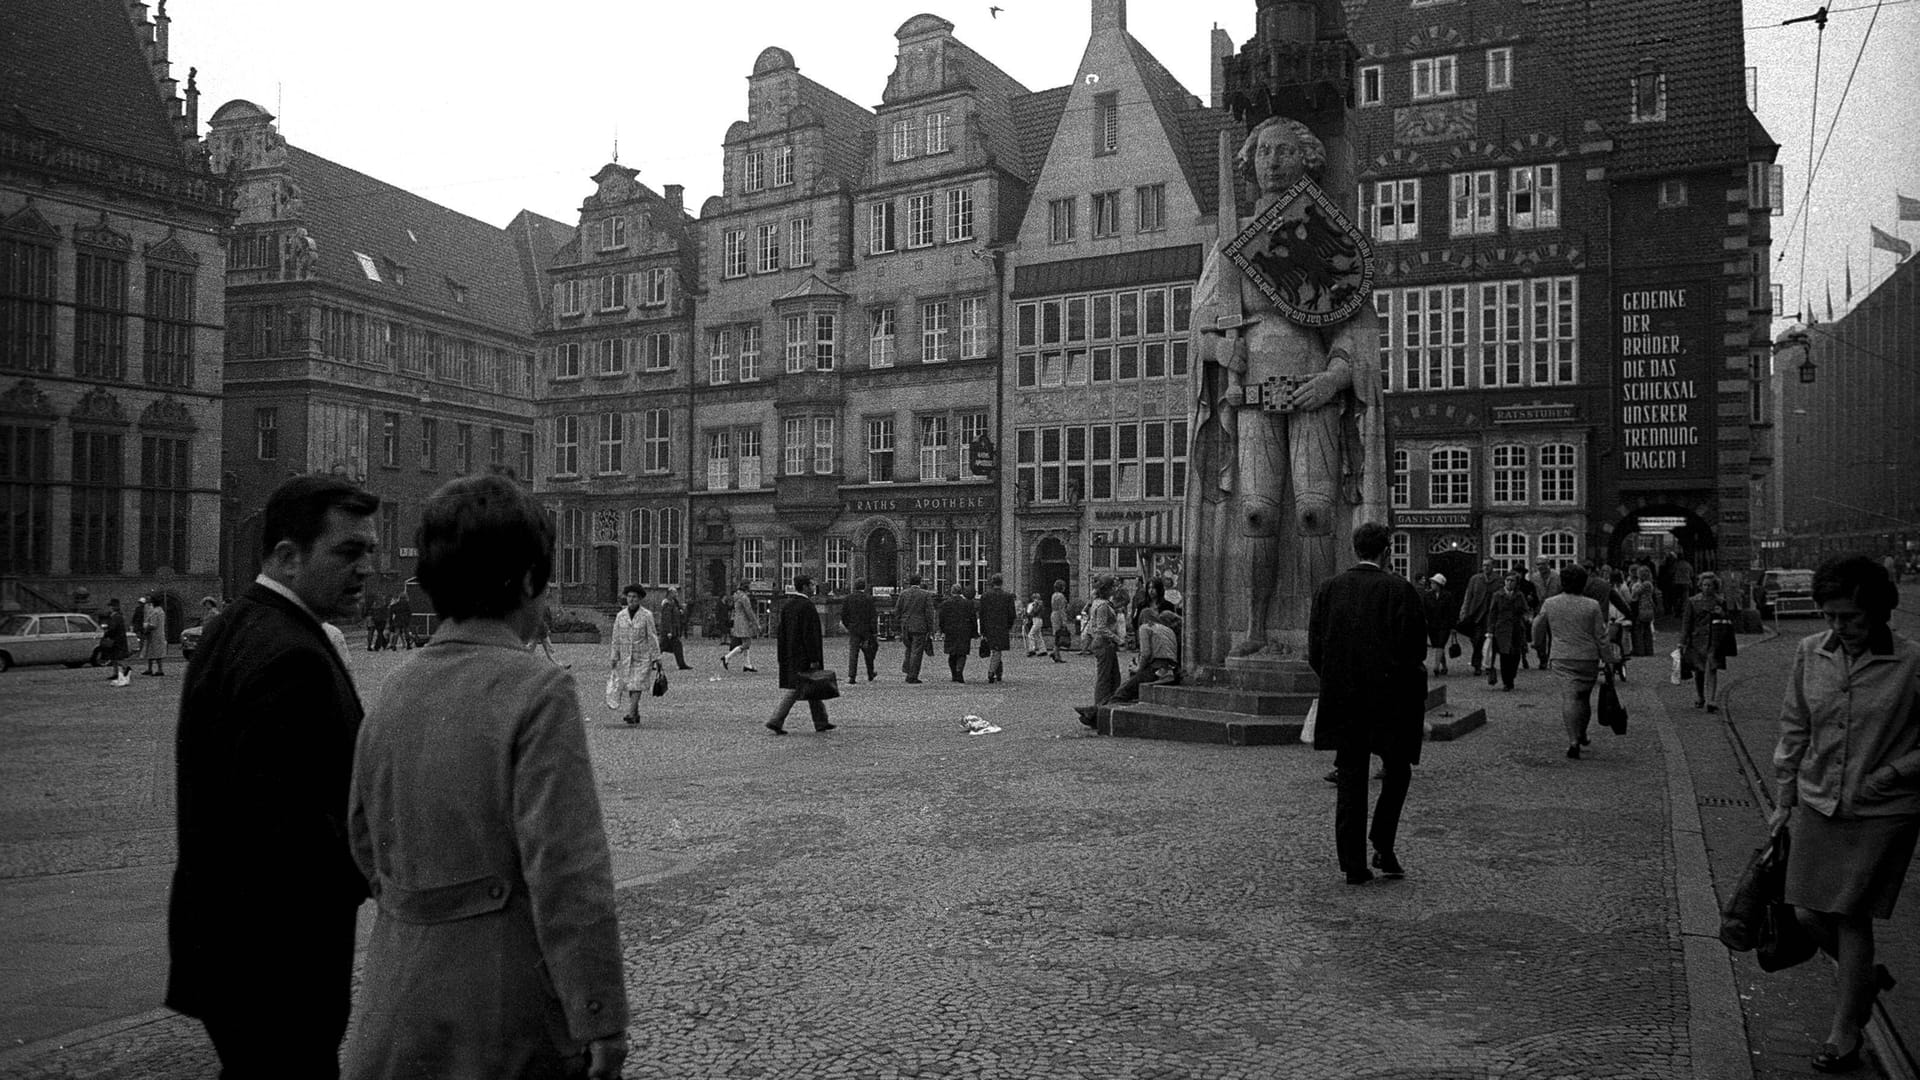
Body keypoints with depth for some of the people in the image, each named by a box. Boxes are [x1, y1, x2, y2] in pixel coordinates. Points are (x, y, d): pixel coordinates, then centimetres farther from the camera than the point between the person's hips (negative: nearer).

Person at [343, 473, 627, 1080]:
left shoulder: (395, 692, 3)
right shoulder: (538, 693, -18)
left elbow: (365, 844, 13)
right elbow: (567, 872, -22)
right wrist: (602, 1023, -16)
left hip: (400, 995, 6)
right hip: (508, 1010, -6)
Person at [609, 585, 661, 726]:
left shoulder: (647, 615, -6)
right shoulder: (620, 616, 3)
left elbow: (652, 638, -5)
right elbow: (616, 638, 7)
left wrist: (656, 658, -7)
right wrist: (613, 658, 5)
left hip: (642, 657, -4)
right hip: (626, 656, 4)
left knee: (637, 684, -13)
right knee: (629, 686, 7)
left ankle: (631, 714, -18)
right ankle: (636, 714, 20)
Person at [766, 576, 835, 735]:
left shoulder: (786, 605, 10)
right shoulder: (807, 606, -16)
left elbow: (780, 631, 11)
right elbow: (810, 634, -20)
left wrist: (783, 657, 15)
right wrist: (814, 659, -18)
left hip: (790, 655, 9)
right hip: (804, 656, -9)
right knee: (796, 689, -5)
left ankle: (821, 722, 22)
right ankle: (776, 721, -9)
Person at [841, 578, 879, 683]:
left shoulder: (849, 597, 0)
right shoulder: (868, 598, -9)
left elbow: (843, 614, 2)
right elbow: (873, 616, -10)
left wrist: (848, 626, 15)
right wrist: (874, 632, -6)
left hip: (853, 629, 2)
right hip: (866, 630, -2)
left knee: (853, 653, 0)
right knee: (868, 653, 15)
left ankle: (851, 676, -11)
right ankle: (870, 675, 27)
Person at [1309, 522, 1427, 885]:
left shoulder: (1327, 589, 1)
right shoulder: (1402, 590, -8)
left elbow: (1314, 650, 1)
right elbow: (1415, 649, -9)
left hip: (1342, 701, 3)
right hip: (1390, 698, -3)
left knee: (1350, 780, 8)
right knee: (1397, 772, 16)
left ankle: (1354, 865, 9)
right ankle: (1384, 849, 6)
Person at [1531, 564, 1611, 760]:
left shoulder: (1549, 603, -2)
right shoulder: (1592, 606, -6)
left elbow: (1538, 626, 12)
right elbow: (1601, 637, -3)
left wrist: (1537, 643, 33)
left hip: (1561, 658, 0)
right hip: (1587, 658, 0)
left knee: (1569, 698, -6)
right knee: (1584, 697, 18)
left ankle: (1573, 741, -21)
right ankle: (1581, 735, 34)